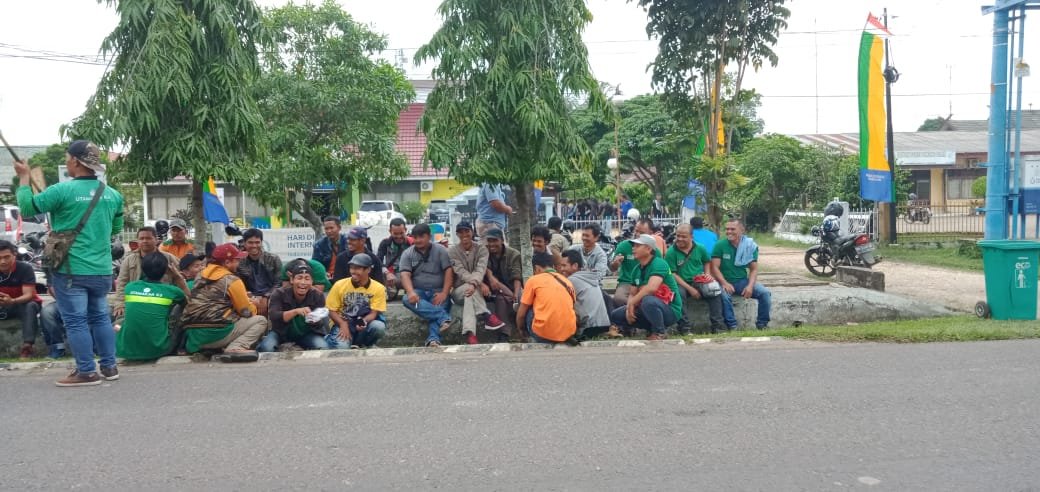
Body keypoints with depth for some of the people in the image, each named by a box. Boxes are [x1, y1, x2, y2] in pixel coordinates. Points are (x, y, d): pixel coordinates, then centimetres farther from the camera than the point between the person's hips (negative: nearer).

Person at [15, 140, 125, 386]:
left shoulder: (63, 190, -13)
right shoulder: (112, 194, 5)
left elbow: (28, 207, -4)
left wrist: (23, 177, 7)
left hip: (70, 270, -5)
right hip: (101, 270, 6)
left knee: (76, 321, 1)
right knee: (101, 317, 15)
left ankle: (86, 372, 4)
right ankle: (109, 367, 19)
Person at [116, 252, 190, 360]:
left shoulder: (129, 287, 4)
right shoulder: (171, 291, -4)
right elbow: (188, 298, 18)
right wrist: (177, 274, 18)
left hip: (126, 351, 2)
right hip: (157, 350, -2)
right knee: (176, 334, 30)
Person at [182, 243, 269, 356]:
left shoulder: (201, 275, 17)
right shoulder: (232, 280, -4)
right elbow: (247, 312, -1)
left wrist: (242, 298, 23)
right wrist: (252, 305, 22)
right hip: (216, 333, -8)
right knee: (261, 321, 5)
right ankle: (235, 348, -17)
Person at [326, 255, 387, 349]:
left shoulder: (378, 288, -6)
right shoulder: (340, 285, -5)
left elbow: (374, 313, -8)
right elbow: (331, 310, -1)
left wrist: (363, 322, -30)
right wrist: (343, 324, -18)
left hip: (364, 327, 1)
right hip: (342, 325, -1)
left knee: (379, 327, -32)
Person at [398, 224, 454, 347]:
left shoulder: (440, 250, 3)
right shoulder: (407, 254, 7)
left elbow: (449, 272, -4)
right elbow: (405, 275, -6)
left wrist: (444, 293, -19)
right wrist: (411, 292, -27)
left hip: (438, 291, -1)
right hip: (418, 291, 2)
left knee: (438, 307, -33)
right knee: (407, 299, -32)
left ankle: (433, 339, -53)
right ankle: (443, 316, -41)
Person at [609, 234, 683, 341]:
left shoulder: (659, 264, -17)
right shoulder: (637, 270, 8)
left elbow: (651, 288, -32)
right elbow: (633, 294, 10)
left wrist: (631, 303, -21)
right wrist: (629, 308, -12)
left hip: (669, 310, -8)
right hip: (650, 308, 8)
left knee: (647, 301, -39)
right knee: (615, 315, 3)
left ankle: (659, 333, -14)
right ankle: (652, 328, 11)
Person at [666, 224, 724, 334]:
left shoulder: (700, 248, 6)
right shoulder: (671, 252, -6)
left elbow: (707, 262, 26)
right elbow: (673, 274, -9)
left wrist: (707, 274, 5)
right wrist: (689, 288, -15)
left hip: (700, 282, 3)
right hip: (682, 284, -3)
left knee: (714, 290, -26)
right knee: (678, 294, -36)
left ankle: (717, 326, -18)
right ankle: (684, 328, -27)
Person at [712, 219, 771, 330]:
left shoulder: (750, 246, 3)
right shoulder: (720, 245, -4)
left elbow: (754, 269, 3)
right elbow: (715, 267, -8)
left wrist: (750, 285, -15)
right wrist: (724, 283, -24)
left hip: (743, 281, 3)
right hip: (725, 282, -3)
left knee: (765, 293, -18)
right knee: (724, 295, -36)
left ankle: (762, 324, -4)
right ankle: (732, 327, -25)